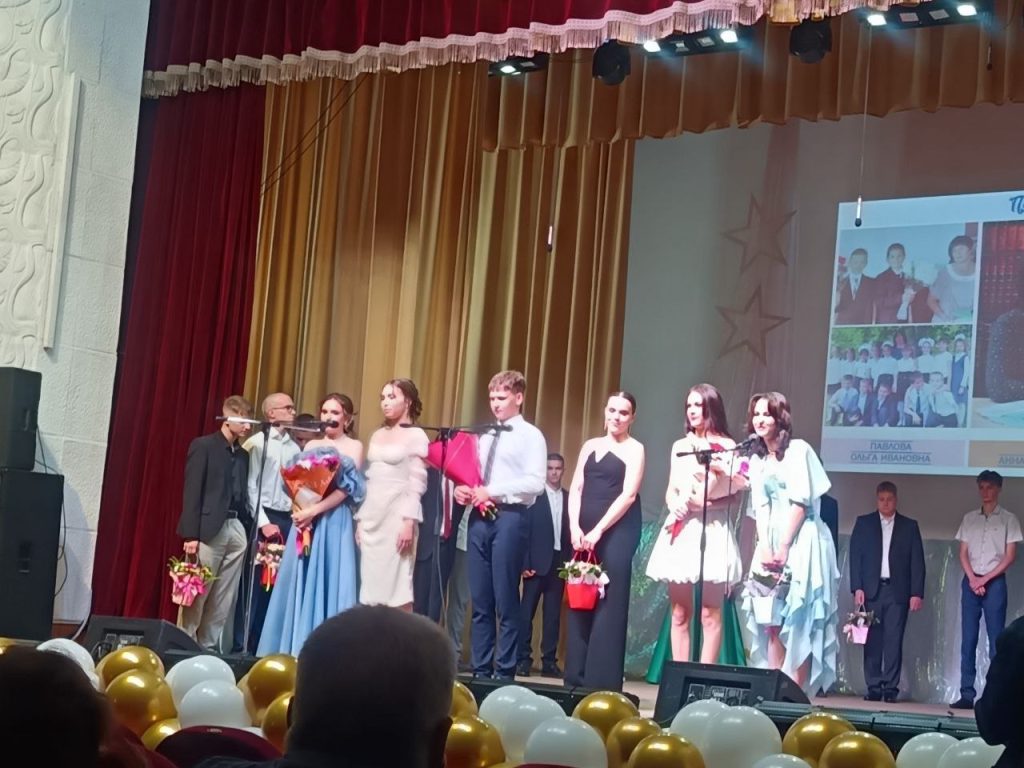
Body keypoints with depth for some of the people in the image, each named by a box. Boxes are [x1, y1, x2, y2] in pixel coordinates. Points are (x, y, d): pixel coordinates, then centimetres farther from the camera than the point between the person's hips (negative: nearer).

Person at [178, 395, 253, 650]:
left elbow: (242, 494, 13)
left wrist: (247, 529, 3)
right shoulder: (203, 446, -1)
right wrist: (191, 534, -13)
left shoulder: (243, 455, 16)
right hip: (208, 528, -6)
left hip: (236, 528, 6)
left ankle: (209, 645, 11)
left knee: (224, 599, 5)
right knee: (198, 594, -2)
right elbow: (192, 493, -7)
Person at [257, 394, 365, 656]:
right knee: (299, 582, 3)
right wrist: (297, 507, -11)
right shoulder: (312, 446, 17)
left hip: (333, 521, -4)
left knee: (328, 581, -6)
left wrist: (314, 510, -17)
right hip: (304, 519, 4)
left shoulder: (354, 447, 4)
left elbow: (346, 489, -8)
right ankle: (293, 648, 6)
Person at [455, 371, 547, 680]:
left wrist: (492, 491, -15)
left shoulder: (531, 436, 0)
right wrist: (462, 489, 1)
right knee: (480, 601, 6)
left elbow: (535, 483, -11)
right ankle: (481, 671, 10)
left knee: (506, 601, -4)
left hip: (509, 517, -6)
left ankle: (505, 672, 0)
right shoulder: (484, 436, 19)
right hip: (479, 518, 6)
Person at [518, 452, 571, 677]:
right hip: (537, 561, -3)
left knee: (553, 614, 4)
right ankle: (523, 659, 2)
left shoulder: (569, 498, 9)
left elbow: (571, 532, 7)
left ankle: (549, 661, 7)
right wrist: (525, 563, -10)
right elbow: (525, 530, -4)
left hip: (559, 562, 3)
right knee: (527, 610, -2)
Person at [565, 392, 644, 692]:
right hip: (584, 533, 5)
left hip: (617, 532, -5)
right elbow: (576, 488, 10)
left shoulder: (634, 449, 1)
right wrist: (575, 527, -5)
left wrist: (597, 531, -14)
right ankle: (576, 676, 10)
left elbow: (628, 495, -9)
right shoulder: (590, 446, 16)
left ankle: (604, 680, -5)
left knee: (608, 604, -6)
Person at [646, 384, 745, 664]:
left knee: (709, 614, -7)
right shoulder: (680, 446, 17)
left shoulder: (727, 446, 1)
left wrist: (702, 504, -16)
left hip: (711, 530, -5)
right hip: (679, 531, 5)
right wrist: (674, 504, -3)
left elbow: (735, 496, -4)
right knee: (679, 614, 3)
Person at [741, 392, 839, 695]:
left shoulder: (798, 450, -2)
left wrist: (784, 548, -13)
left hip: (801, 543, -6)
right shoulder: (757, 461, 18)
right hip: (770, 545, 6)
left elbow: (801, 502, -9)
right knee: (771, 622, 1)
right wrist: (764, 548, -8)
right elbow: (760, 507, 8)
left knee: (798, 623, -9)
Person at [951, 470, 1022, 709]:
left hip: (994, 582, -3)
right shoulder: (969, 519, 12)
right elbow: (963, 553, 9)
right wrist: (972, 579, -6)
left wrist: (985, 579, -9)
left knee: (996, 640, -6)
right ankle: (967, 694, 1)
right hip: (970, 582, 3)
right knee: (968, 640, 0)